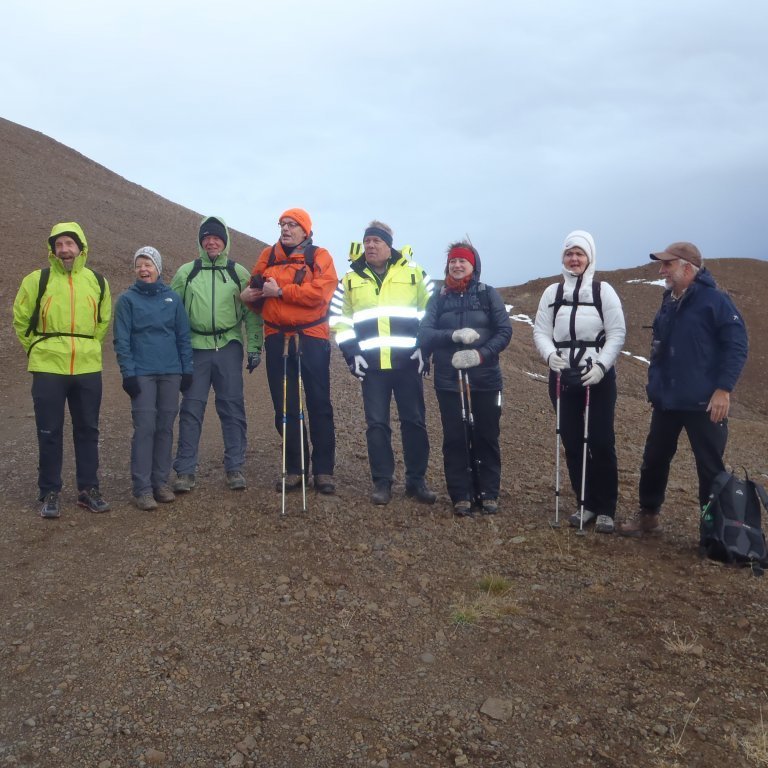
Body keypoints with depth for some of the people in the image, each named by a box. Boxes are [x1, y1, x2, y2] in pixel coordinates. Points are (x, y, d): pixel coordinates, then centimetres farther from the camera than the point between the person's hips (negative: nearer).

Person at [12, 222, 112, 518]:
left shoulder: (97, 282, 6)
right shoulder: (37, 280, -2)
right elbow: (21, 321, 7)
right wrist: (38, 350, 7)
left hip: (88, 369, 2)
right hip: (48, 369, -2)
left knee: (88, 430, 9)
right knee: (49, 432, 3)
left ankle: (88, 489, 20)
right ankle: (50, 493, 14)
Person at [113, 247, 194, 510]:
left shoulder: (173, 298, 8)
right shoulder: (127, 299, 2)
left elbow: (183, 336, 10)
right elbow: (121, 340, -2)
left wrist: (187, 369, 6)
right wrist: (128, 373, -9)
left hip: (171, 373, 3)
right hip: (142, 374, -3)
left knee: (166, 428, 6)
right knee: (144, 428, -6)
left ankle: (161, 481, 15)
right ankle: (142, 488, -3)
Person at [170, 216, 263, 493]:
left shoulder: (239, 273, 7)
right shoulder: (185, 272, 8)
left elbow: (252, 313, 5)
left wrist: (254, 347, -2)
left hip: (229, 348, 0)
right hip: (196, 348, 0)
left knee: (232, 408, 2)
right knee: (191, 408, 0)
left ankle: (235, 468, 11)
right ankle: (185, 471, 6)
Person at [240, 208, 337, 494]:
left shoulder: (319, 256, -1)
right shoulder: (268, 255, 12)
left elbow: (320, 292, -15)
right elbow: (256, 288, 12)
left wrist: (281, 291, -15)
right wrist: (250, 294, -11)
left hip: (311, 339, -4)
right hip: (277, 339, 4)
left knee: (319, 406, 1)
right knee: (285, 407, 7)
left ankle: (323, 470, 10)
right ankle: (294, 468, 18)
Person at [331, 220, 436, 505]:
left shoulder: (413, 273, 5)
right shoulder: (350, 279, 10)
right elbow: (339, 318, 12)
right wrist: (351, 352, 1)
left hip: (408, 362, -1)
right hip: (371, 364, 1)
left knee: (414, 421, 4)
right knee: (377, 423, 2)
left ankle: (416, 480, 15)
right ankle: (382, 481, 11)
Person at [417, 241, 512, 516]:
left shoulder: (488, 294, 3)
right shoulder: (438, 298, 7)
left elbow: (504, 331, -3)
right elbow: (424, 334, -4)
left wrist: (480, 354, -18)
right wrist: (454, 335, -21)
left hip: (485, 379, -1)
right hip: (448, 381, 1)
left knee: (486, 438, 5)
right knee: (454, 440, 3)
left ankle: (488, 494, 18)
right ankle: (461, 496, 13)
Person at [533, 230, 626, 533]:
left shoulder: (603, 290, -1)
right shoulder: (552, 292, 8)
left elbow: (617, 333, -5)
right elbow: (541, 331, 5)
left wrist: (601, 365, -18)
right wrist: (550, 354, -15)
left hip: (598, 378, -3)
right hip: (562, 377, 3)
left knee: (601, 443, -3)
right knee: (572, 443, 7)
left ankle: (606, 510, 9)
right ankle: (586, 504, 21)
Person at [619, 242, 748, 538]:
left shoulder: (715, 300, -10)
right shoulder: (668, 304, 12)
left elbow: (737, 346, -14)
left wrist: (723, 388, -19)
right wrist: (655, 386, 16)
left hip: (703, 403, -7)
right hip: (666, 402, 7)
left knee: (710, 468, 3)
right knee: (654, 460, 12)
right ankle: (648, 516, 26)